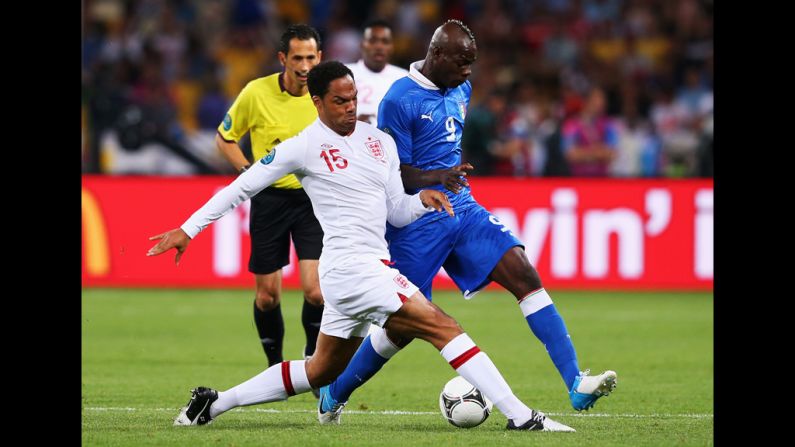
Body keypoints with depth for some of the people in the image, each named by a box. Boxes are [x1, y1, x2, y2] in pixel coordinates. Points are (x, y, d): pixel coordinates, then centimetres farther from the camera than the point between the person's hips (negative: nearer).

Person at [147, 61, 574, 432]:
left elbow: (395, 211, 18)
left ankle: (213, 403, 26)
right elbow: (241, 187, 0)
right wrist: (188, 229, 0)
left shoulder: (380, 141, 13)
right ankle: (520, 416, -19)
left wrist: (423, 199, -4)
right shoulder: (304, 147, -6)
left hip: (373, 267, 9)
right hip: (351, 265, -9)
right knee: (443, 327, -16)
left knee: (321, 371, 17)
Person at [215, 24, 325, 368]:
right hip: (270, 197, 0)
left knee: (315, 291, -14)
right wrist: (249, 172, -9)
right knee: (267, 296, 4)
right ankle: (275, 366, 27)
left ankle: (314, 354, 14)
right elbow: (224, 138, 4)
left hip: (314, 199, 0)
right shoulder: (256, 93, -10)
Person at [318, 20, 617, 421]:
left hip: (463, 210, 7)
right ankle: (334, 393, 23)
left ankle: (576, 384, -17)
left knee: (525, 277, -12)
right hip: (416, 225, -7)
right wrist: (437, 177, -31)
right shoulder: (398, 101, -15)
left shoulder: (460, 90, 10)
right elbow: (391, 174, -16)